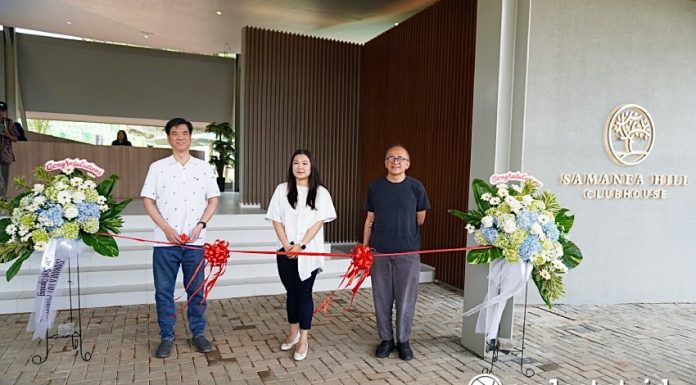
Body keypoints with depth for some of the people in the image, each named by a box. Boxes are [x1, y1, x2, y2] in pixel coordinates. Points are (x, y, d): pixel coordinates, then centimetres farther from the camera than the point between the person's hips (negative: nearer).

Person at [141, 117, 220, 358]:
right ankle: (167, 337, 21)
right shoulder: (157, 167, 2)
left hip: (195, 241, 1)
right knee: (163, 291, 7)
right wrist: (166, 228, -11)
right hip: (165, 241, 0)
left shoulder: (204, 167, 5)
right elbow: (148, 201, 0)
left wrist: (201, 224, -8)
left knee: (196, 290, 9)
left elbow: (213, 200, 6)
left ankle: (198, 334, 23)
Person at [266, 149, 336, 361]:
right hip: (286, 251, 2)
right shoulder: (282, 189, 3)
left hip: (309, 252, -2)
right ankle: (293, 333, 31)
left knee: (304, 293, 2)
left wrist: (301, 245, -14)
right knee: (291, 292, 14)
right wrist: (286, 245, -10)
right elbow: (276, 220, 1)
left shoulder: (320, 192, -2)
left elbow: (319, 222, -7)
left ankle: (303, 340, 12)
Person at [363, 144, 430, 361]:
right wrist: (364, 248, 6)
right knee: (382, 299, 9)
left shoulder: (416, 187, -2)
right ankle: (386, 340, 26)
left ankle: (403, 341, 24)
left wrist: (406, 234, 9)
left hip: (408, 252, -1)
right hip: (379, 252, 1)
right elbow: (370, 220, 7)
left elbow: (421, 219, 7)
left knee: (406, 300, 6)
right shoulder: (375, 187, 3)